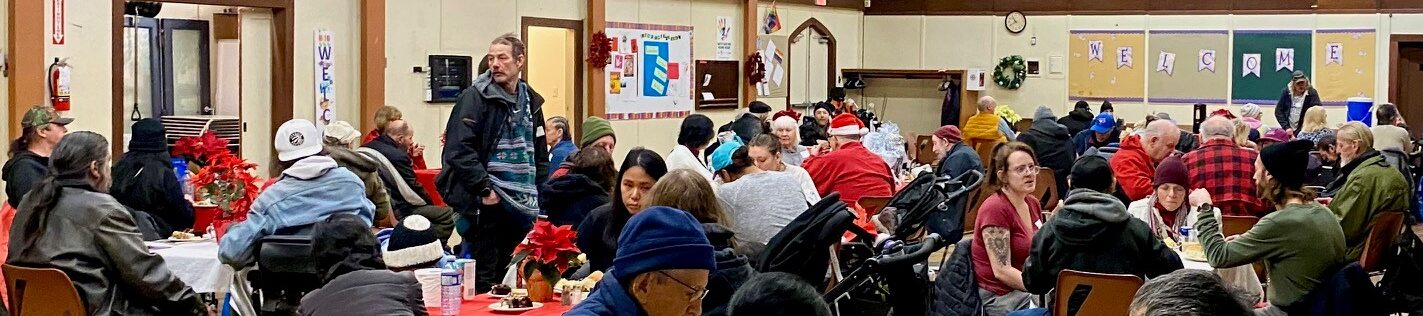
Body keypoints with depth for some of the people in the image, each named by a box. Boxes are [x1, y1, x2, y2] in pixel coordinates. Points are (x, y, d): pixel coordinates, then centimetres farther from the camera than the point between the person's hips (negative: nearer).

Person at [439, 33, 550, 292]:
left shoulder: (531, 101, 13)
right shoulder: (475, 97, -6)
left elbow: (540, 154, 21)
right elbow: (459, 150, -15)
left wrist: (539, 196, 11)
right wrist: (484, 189, -19)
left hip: (522, 204, 6)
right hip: (486, 202, -6)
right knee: (485, 277, -3)